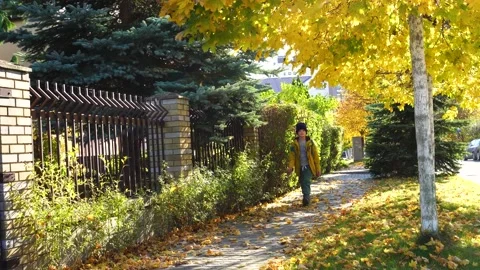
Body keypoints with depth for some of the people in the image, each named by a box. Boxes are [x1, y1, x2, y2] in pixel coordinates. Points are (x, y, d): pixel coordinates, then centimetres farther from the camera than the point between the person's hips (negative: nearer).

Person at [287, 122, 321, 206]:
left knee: (306, 182, -20)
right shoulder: (294, 144, 5)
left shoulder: (310, 143, 1)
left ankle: (306, 198, -28)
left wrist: (318, 169, -1)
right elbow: (292, 156, -2)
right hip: (300, 167, 3)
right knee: (302, 183, 11)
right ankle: (306, 199, 26)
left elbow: (316, 156, 2)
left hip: (309, 166, -3)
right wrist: (290, 167, -17)